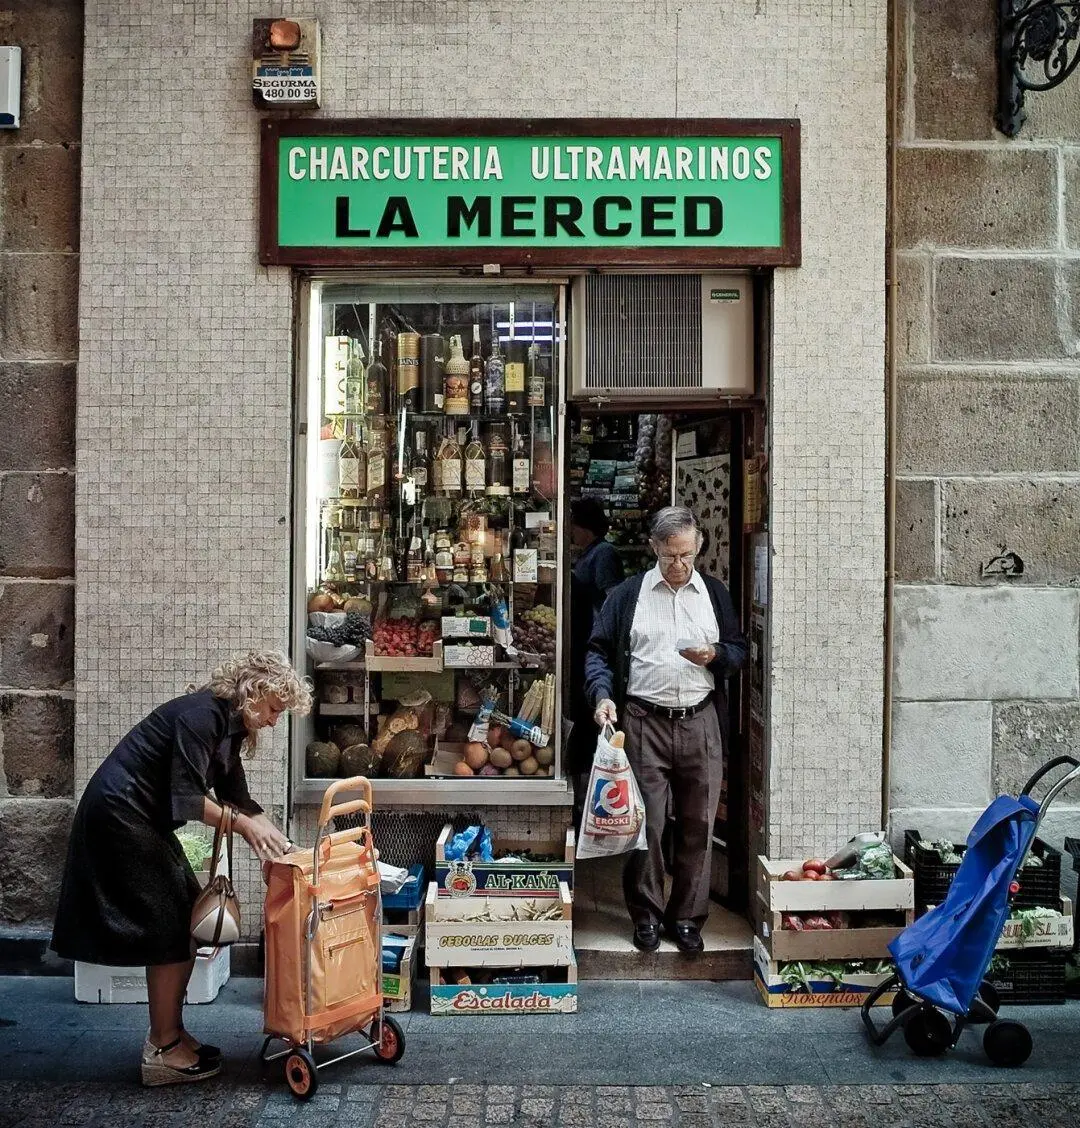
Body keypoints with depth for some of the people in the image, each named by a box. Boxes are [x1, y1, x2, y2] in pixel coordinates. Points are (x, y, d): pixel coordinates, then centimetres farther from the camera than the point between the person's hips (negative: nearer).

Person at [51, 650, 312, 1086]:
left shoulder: (229, 725, 8)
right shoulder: (201, 715, -22)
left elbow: (235, 796, 12)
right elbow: (187, 799, -25)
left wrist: (272, 837, 2)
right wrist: (246, 825, -18)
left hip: (143, 821, 10)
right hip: (119, 815, -10)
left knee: (184, 925, 10)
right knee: (169, 929, -6)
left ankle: (169, 1037, 19)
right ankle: (163, 1051, 4)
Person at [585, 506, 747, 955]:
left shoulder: (714, 592, 13)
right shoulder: (628, 594, 6)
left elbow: (739, 650, 16)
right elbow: (599, 650, 5)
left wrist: (714, 655, -6)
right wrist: (602, 695, -12)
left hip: (700, 723, 2)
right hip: (643, 722, -2)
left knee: (697, 825, 6)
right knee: (646, 823, 0)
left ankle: (687, 917, 21)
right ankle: (646, 914, 18)